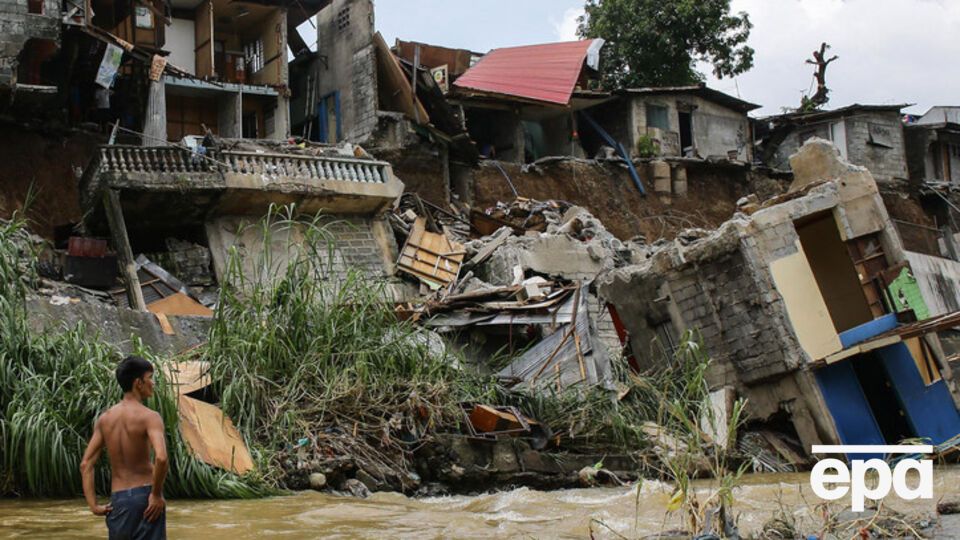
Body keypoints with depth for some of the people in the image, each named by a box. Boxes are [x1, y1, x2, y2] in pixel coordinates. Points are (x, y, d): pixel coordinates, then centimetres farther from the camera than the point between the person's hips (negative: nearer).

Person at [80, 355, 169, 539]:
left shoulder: (104, 418, 7)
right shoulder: (149, 417, -11)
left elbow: (86, 465, 4)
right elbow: (161, 458, -28)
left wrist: (93, 505, 2)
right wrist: (156, 494, -16)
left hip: (117, 499, 5)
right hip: (144, 495, -5)